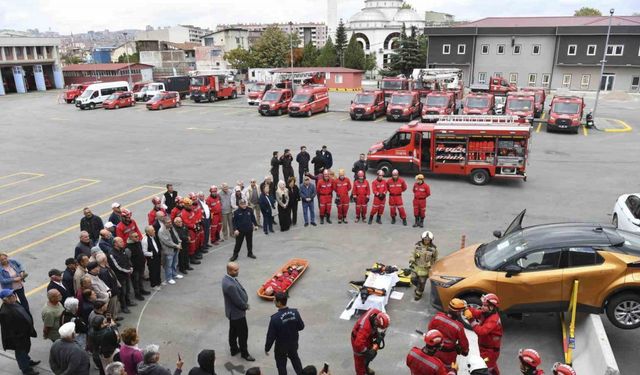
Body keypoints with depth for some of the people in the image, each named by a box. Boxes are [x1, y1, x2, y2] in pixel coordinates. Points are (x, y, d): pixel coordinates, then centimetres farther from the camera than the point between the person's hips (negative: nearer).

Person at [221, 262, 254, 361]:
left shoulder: (227, 278, -5)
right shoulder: (230, 285, -36)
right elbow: (238, 301, -27)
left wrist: (245, 303, 3)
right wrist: (246, 306, -9)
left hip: (232, 312, 9)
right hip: (237, 313, -9)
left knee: (233, 331, 25)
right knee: (243, 333, 10)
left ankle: (234, 349, 43)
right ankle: (244, 353, 27)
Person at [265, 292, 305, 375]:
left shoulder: (275, 318, -31)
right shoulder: (295, 312, -19)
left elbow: (271, 336, -21)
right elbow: (301, 326, -5)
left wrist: (267, 348, -6)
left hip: (281, 346, -4)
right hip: (294, 343, 5)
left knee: (281, 365, 19)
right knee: (295, 358, 31)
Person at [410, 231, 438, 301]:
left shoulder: (433, 248, -12)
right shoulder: (417, 245, -9)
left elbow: (435, 258, 3)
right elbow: (413, 254, 3)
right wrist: (411, 261, -5)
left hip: (425, 268, -2)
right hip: (416, 266, 2)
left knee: (421, 282, 7)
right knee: (413, 279, 9)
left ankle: (418, 294, 31)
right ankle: (418, 287, 43)